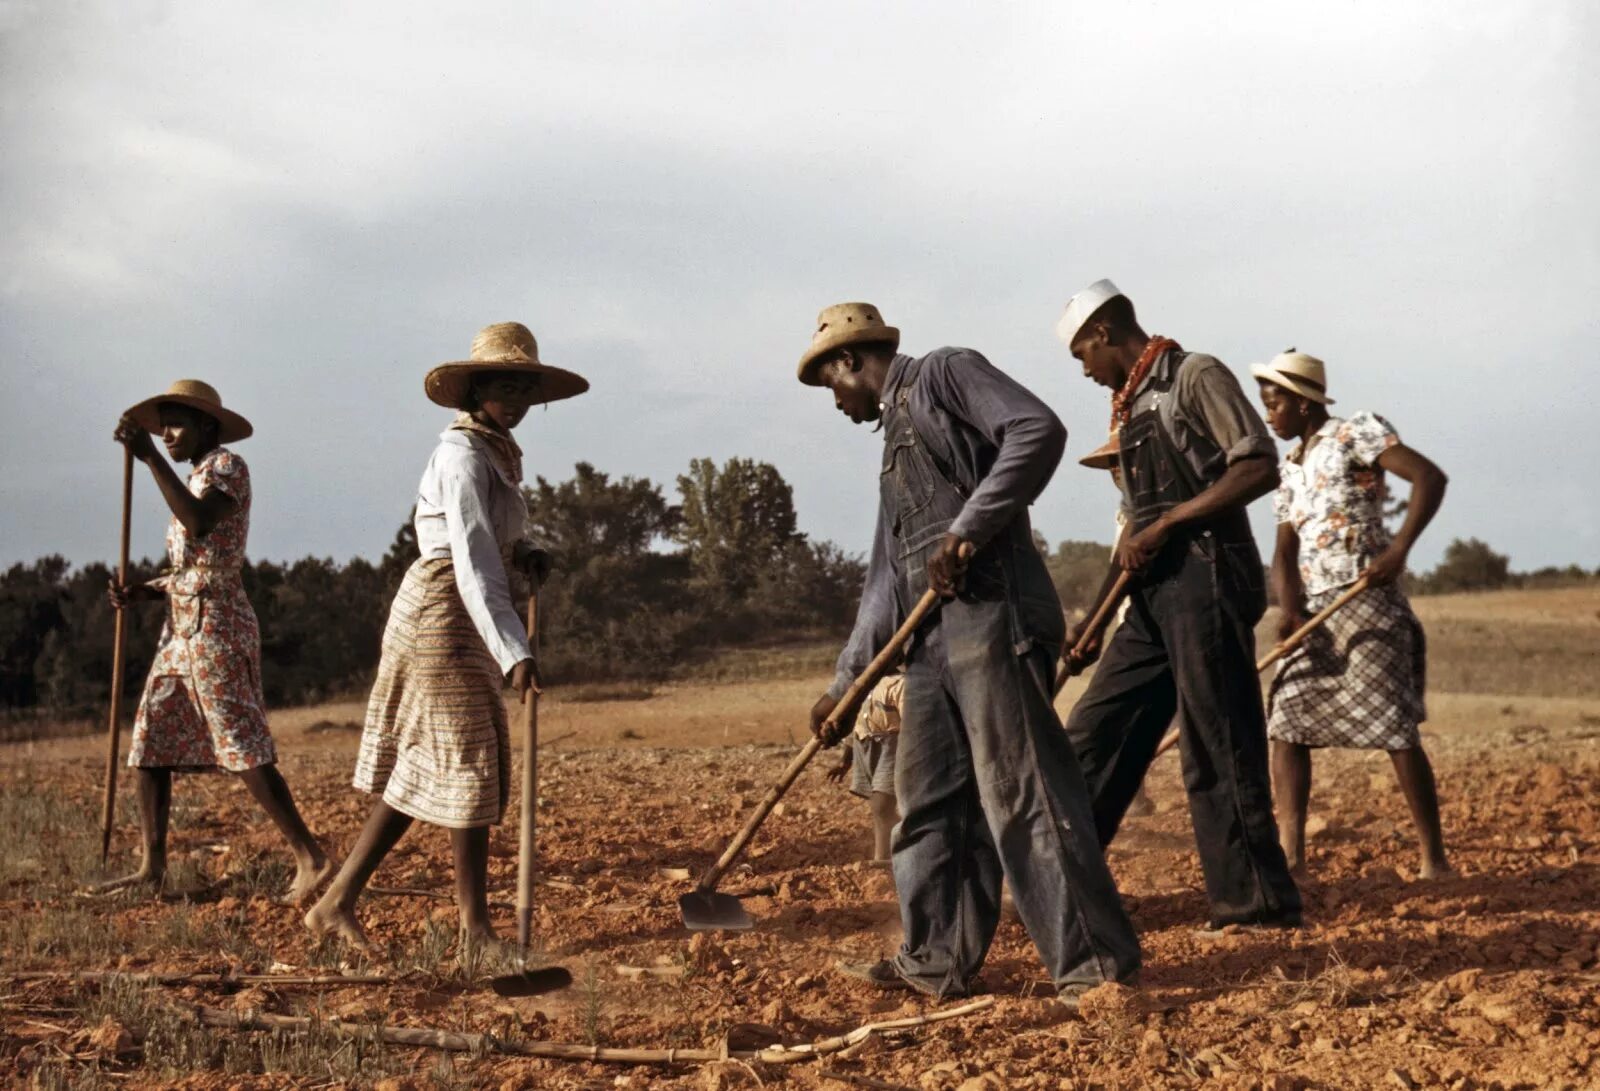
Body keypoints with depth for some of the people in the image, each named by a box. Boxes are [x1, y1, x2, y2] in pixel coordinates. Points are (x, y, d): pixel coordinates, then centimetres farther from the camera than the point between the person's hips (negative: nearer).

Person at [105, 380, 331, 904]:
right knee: (151, 744, 7)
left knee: (244, 748, -11)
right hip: (182, 627, 9)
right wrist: (140, 590, 0)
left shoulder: (227, 466, -7)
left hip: (216, 626, -9)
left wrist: (149, 457, -27)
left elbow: (199, 524, -27)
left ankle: (312, 859, -10)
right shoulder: (196, 477, 18)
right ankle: (152, 867, 12)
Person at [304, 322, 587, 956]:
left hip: (458, 623, 10)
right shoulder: (464, 456, -16)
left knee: (422, 771, 10)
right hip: (442, 616, -10)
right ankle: (474, 926, 6)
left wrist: (523, 554, 2)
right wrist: (514, 653, -36)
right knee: (470, 762, -4)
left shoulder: (497, 450, 13)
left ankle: (336, 904, 15)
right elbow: (473, 565, -27)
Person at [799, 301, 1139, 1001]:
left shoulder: (944, 374, 3)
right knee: (928, 797, 10)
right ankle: (937, 962, 18)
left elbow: (1038, 431, -15)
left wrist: (965, 532, -18)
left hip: (990, 615, -9)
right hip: (932, 636, 9)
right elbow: (886, 580, 26)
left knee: (1020, 791, -11)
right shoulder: (896, 435, 27)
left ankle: (1095, 964, -7)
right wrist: (844, 684, 21)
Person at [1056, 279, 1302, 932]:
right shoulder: (1130, 407, 22)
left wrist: (1165, 526, -16)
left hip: (1206, 578, -9)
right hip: (1153, 596, 9)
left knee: (1217, 749, -7)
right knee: (1095, 735, 9)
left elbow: (1260, 467, -15)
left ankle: (1258, 903, 1)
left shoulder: (1194, 376, -3)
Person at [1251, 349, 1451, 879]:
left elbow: (1429, 477, -14)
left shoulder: (1355, 432, -3)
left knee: (1395, 729, -8)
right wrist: (1289, 607, -8)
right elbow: (1285, 548, 11)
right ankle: (1290, 852, -1)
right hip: (1313, 612, 8)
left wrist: (1398, 552, -24)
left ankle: (1434, 857, 0)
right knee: (1287, 723, -1)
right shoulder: (1290, 468, 18)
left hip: (1366, 602, -8)